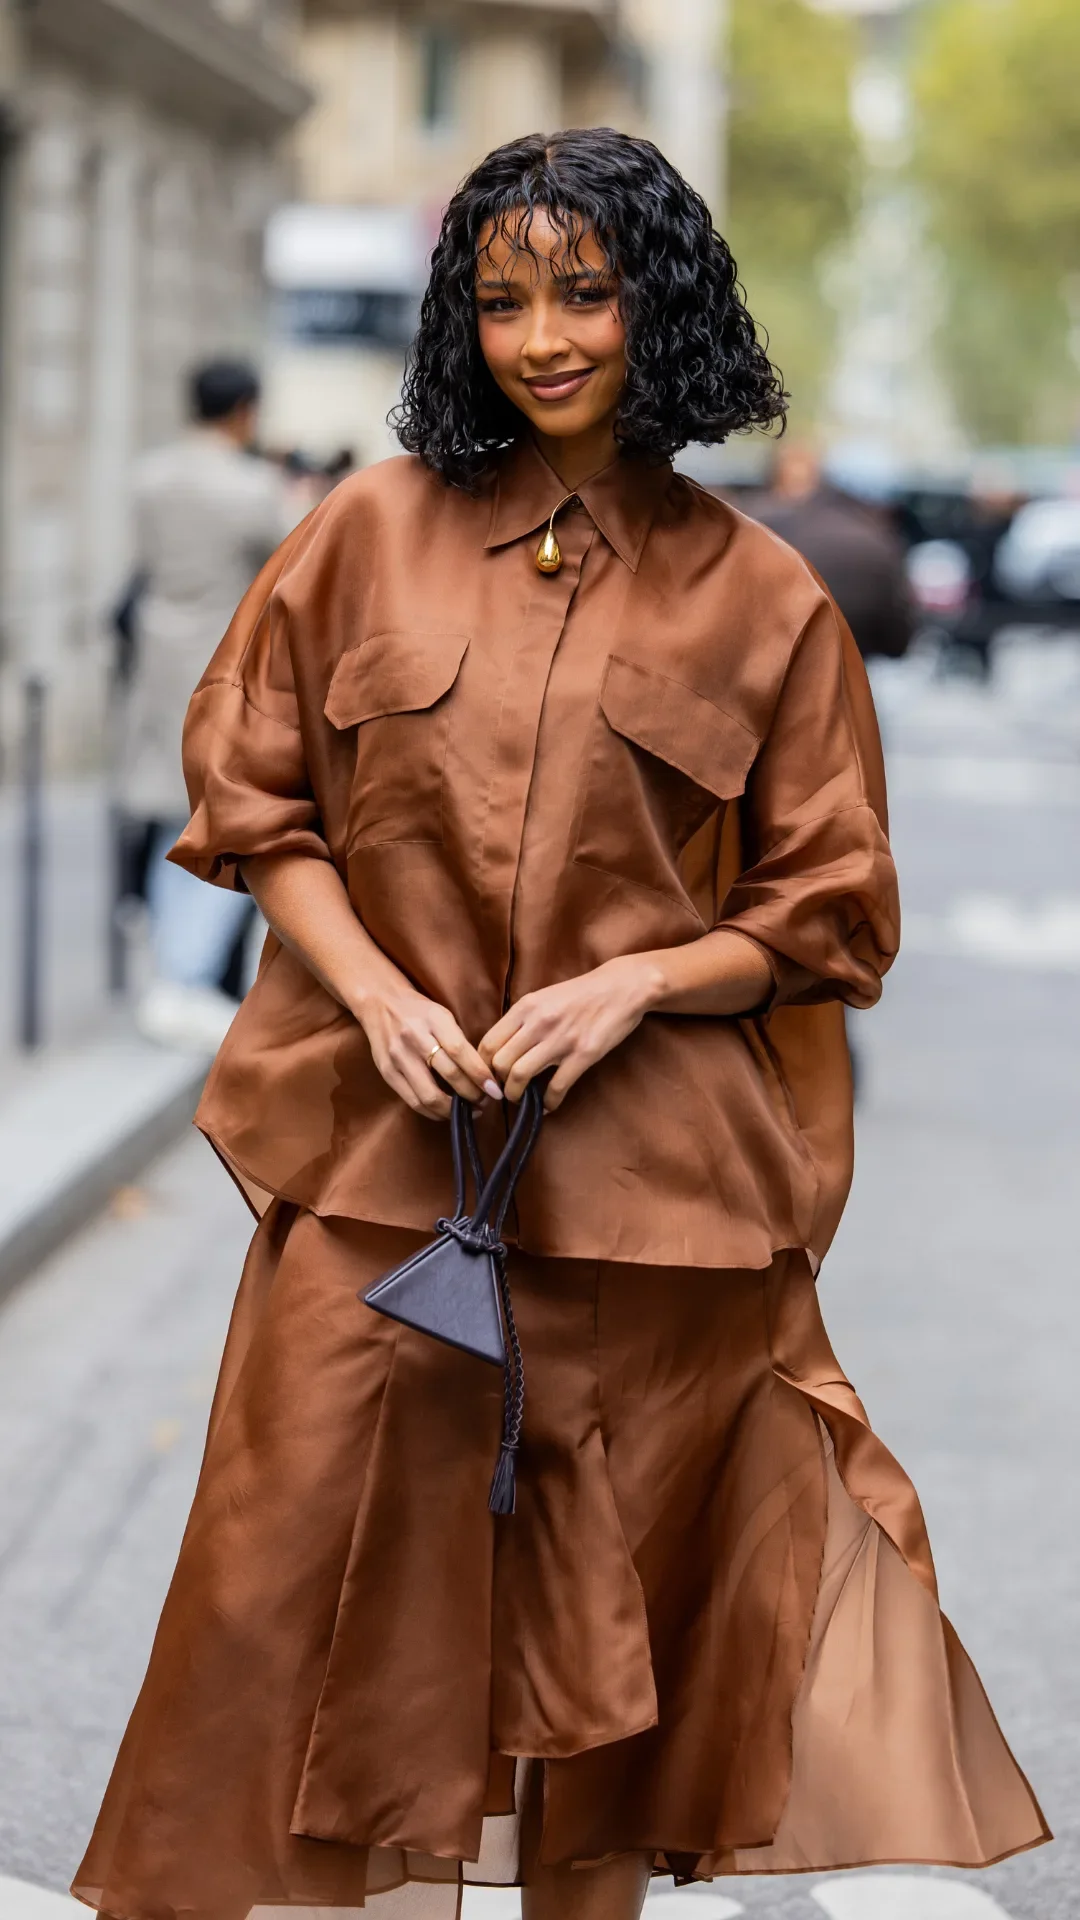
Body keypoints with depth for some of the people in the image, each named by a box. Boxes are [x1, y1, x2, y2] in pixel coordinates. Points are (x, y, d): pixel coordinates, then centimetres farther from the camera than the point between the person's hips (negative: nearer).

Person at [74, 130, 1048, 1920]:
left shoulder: (759, 598, 2)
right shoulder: (373, 531, 5)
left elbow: (825, 909, 5)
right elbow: (254, 798, 8)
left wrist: (633, 985, -11)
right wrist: (374, 992, -7)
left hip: (651, 1164, 0)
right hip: (383, 1150, 1)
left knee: (614, 1590, 8)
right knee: (358, 1571, 1)